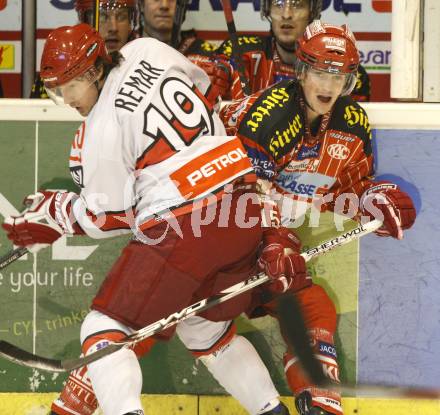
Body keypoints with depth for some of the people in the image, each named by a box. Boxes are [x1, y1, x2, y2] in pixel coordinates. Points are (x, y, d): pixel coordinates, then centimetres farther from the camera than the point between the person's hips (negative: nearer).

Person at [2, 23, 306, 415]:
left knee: (104, 329, -2)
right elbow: (205, 89, 26)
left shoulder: (101, 131, -8)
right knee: (206, 329, 28)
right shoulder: (148, 51, 8)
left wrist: (54, 212, 12)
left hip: (182, 227, -8)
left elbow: (108, 217, -1)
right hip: (244, 206, 8)